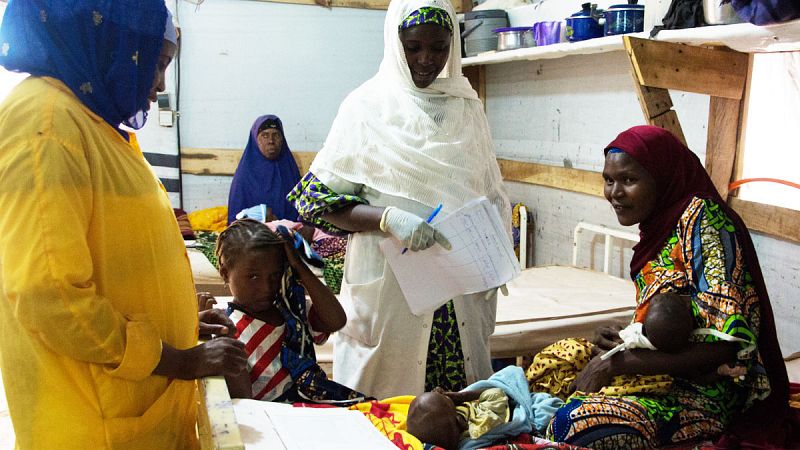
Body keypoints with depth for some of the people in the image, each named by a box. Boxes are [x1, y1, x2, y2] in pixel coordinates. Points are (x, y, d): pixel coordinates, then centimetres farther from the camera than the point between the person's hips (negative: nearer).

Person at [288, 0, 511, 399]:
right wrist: (387, 219, -21)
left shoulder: (467, 106, 9)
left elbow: (492, 194, 15)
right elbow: (317, 198, -6)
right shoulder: (368, 106, -3)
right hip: (389, 284, -3)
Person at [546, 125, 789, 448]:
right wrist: (623, 343, -6)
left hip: (705, 394, -9)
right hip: (664, 377, 9)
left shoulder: (701, 218, -19)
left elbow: (730, 341, -26)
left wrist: (618, 363, -23)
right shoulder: (662, 223, 5)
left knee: (573, 423, -25)